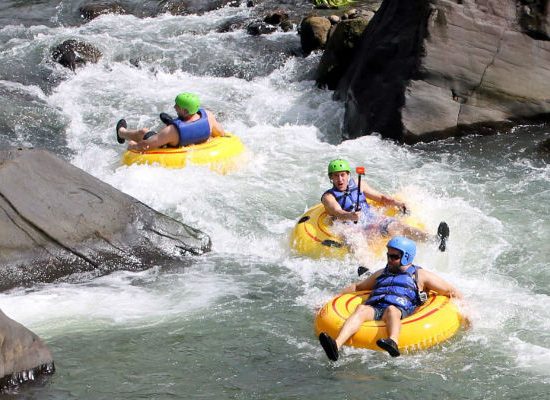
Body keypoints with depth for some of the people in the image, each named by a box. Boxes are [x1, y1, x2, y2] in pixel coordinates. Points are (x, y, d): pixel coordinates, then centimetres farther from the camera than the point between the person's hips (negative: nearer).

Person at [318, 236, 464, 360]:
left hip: (400, 311, -3)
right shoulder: (381, 274, 37)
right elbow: (357, 287, 44)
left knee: (391, 310, -39)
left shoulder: (420, 275, 22)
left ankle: (393, 342, -72)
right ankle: (336, 345, -62)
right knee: (361, 309, -33)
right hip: (373, 309, 3)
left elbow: (452, 292, 19)